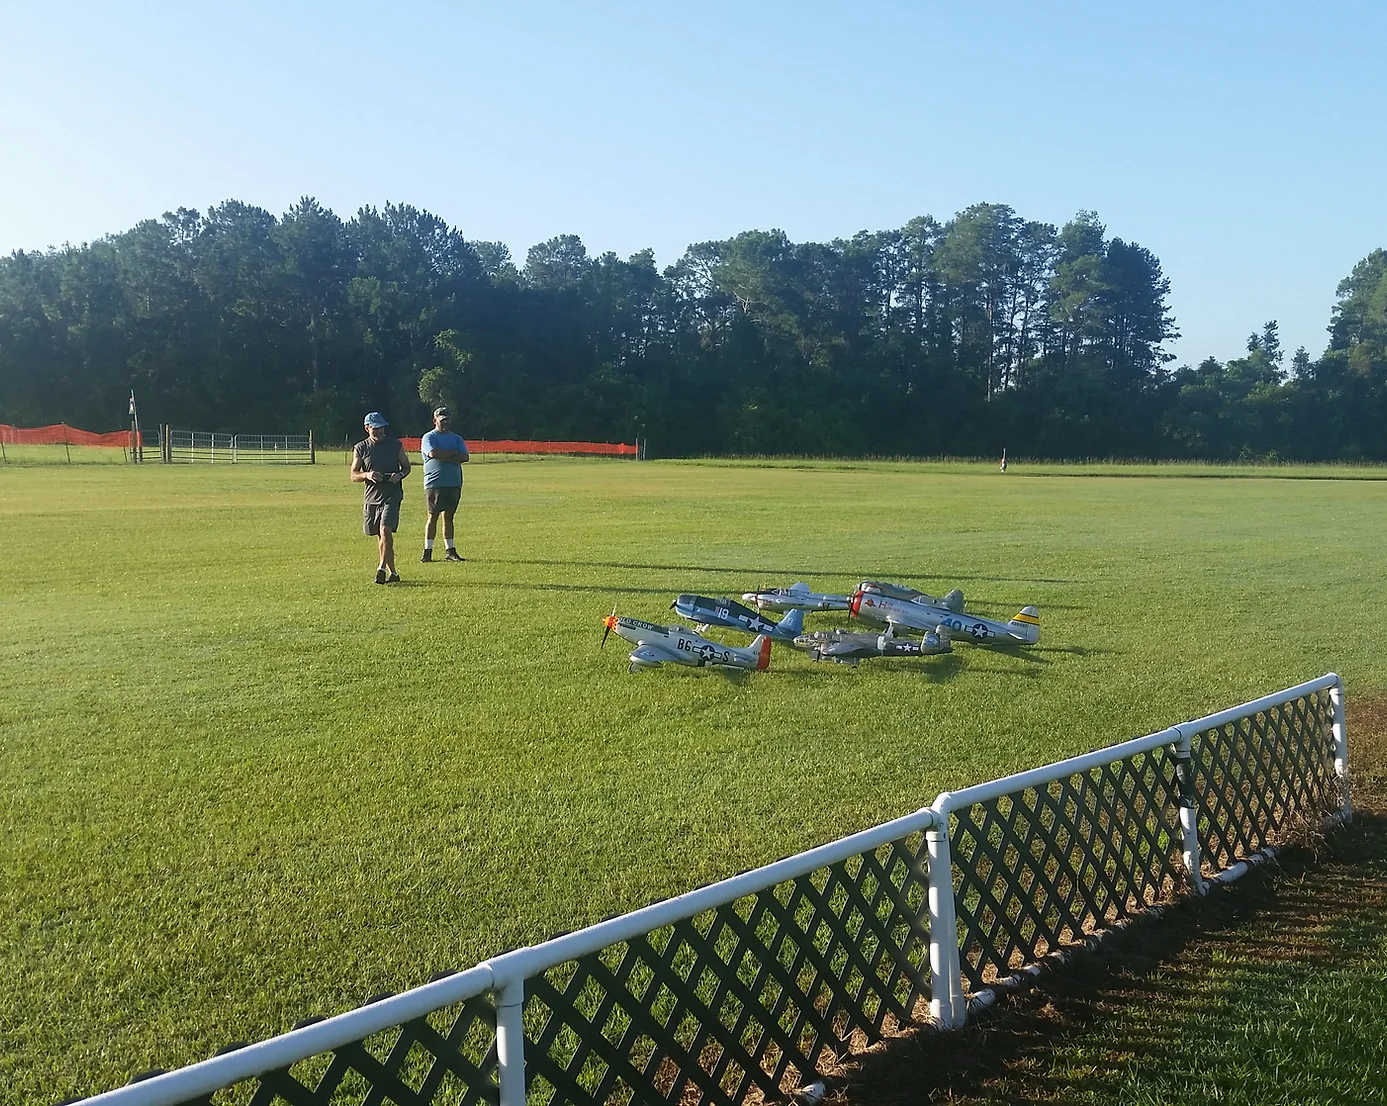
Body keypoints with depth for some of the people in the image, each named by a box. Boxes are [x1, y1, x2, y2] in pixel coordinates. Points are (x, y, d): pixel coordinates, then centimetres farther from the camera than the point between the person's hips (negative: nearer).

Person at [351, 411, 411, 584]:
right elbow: (353, 476, 4)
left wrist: (400, 475, -11)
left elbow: (406, 467, 12)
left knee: (385, 530, -21)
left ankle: (382, 568, -19)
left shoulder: (396, 444, 2)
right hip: (371, 497, 3)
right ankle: (392, 573, 17)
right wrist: (367, 475, -17)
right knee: (380, 537, 8)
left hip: (392, 495, -3)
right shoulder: (360, 448, 4)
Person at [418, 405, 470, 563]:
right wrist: (453, 453, -6)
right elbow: (433, 453, -18)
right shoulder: (428, 437, 2)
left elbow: (465, 457, 0)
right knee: (433, 516, -4)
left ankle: (450, 551, 10)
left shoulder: (456, 438, 15)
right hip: (434, 484, -4)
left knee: (449, 516, 8)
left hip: (454, 484, 4)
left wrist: (443, 457, -9)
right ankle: (427, 551, -1)